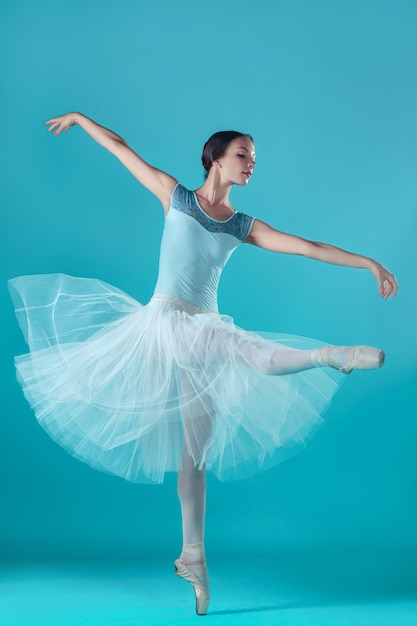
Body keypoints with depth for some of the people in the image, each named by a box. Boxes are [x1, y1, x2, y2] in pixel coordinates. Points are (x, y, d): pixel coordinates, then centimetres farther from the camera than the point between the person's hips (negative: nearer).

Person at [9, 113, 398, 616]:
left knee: (197, 451, 3)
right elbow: (122, 149, 11)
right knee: (248, 349, -34)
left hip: (202, 333, 4)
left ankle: (193, 554, 8)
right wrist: (79, 118, 18)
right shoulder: (175, 196, 5)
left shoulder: (244, 227, 10)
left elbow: (309, 247, 4)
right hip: (165, 320, -4)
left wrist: (369, 262, 0)